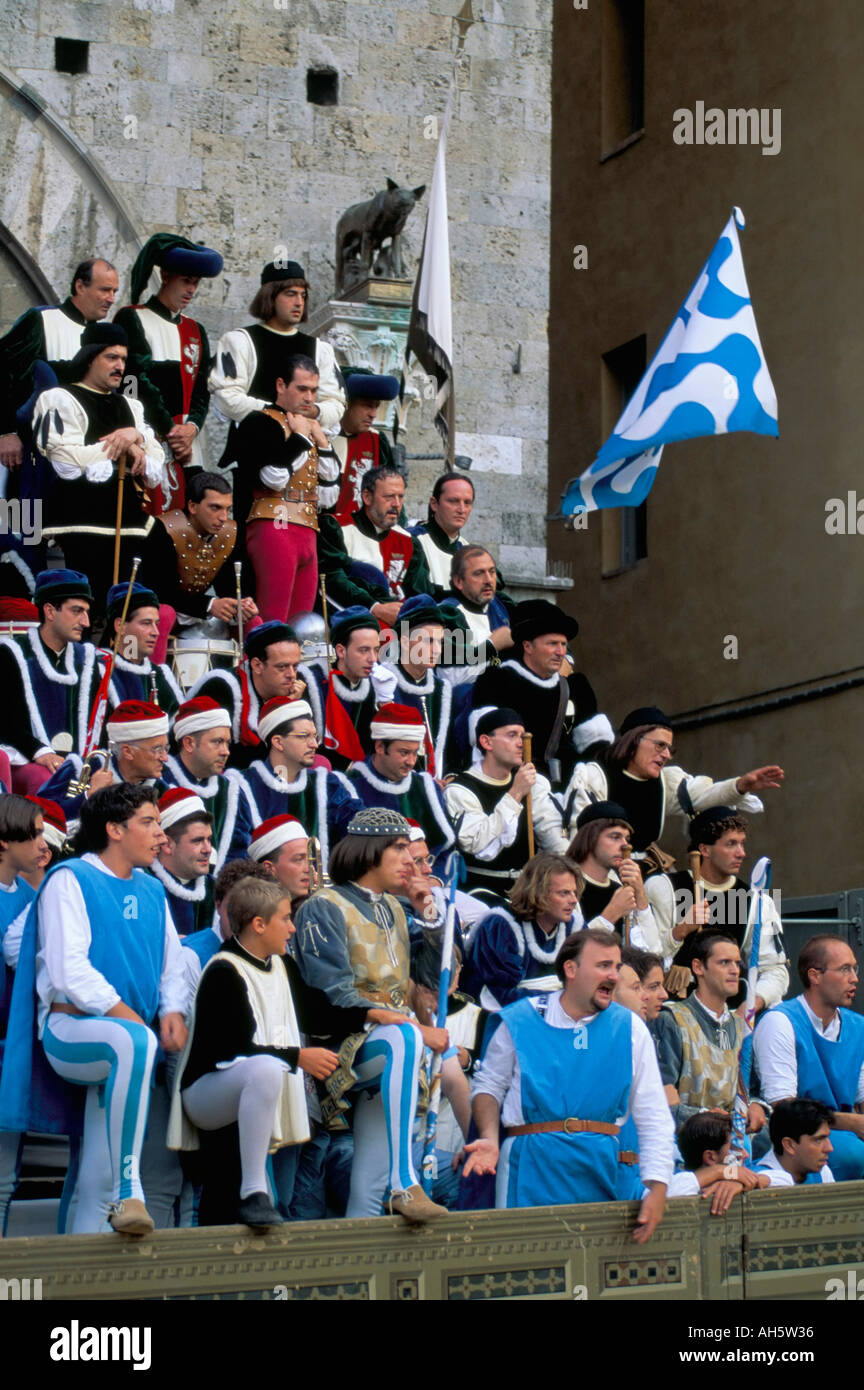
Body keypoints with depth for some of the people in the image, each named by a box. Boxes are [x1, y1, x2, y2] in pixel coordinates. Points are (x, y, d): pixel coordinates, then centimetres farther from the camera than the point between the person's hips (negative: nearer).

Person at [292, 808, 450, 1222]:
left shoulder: (393, 908, 21)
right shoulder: (324, 908, -4)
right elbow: (337, 999, -16)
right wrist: (416, 1029, -21)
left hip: (390, 1040, 8)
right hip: (341, 1044, -8)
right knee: (403, 1040, -37)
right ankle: (404, 1184, -44)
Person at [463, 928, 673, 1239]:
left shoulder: (629, 1029, 7)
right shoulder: (520, 1020, 4)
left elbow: (653, 1118, 7)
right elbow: (488, 1085, 12)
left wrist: (657, 1189, -1)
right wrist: (489, 1140, -7)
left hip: (599, 1167, 2)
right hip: (531, 1165, -1)